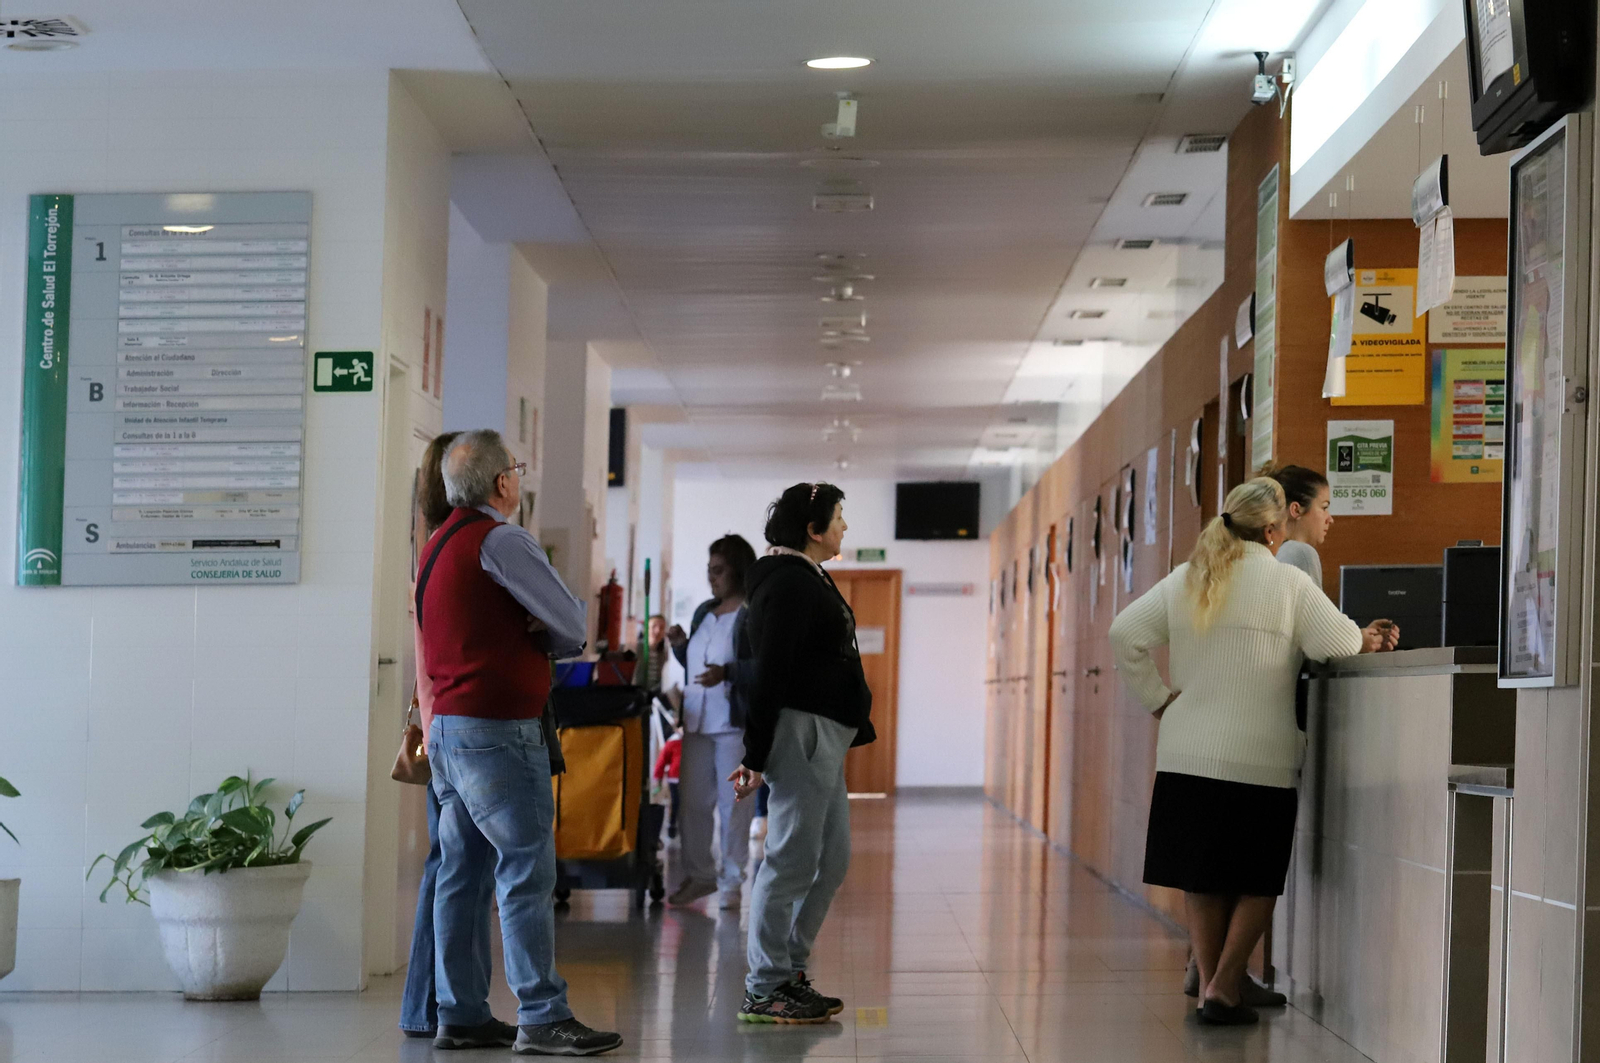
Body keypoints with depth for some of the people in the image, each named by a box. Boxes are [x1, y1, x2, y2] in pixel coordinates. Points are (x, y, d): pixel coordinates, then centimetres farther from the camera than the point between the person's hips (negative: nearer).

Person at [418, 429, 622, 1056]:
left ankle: (461, 1016, 13)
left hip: (448, 724, 10)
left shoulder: (438, 545, 16)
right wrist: (548, 640, 11)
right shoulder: (500, 540, -13)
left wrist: (533, 636, 6)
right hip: (498, 731, -10)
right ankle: (541, 1019, -9)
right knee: (527, 870, -8)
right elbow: (571, 624, -9)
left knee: (461, 873, 10)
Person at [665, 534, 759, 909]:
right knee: (692, 800, 7)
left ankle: (731, 882, 7)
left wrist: (727, 673, -25)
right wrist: (680, 645, 6)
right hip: (697, 719, 7)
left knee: (733, 803, -1)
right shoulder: (704, 613, 17)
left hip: (736, 722, -7)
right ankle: (698, 875, 17)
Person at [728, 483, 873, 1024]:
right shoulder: (789, 583, -13)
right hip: (801, 731, -11)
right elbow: (769, 674, -17)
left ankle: (788, 971, 20)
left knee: (832, 857, 13)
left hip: (822, 736, 11)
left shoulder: (805, 578, 20)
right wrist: (757, 756, -19)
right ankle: (764, 991, -2)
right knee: (792, 859, -7)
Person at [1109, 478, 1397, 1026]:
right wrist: (1366, 640, 15)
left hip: (1186, 754, 4)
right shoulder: (1289, 582, -6)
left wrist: (1158, 698, 10)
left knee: (1201, 878, 13)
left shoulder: (1185, 579, 7)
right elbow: (1338, 644, -7)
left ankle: (1209, 987, 16)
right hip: (1258, 758, -4)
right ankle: (1223, 987, 3)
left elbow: (1125, 635, 5)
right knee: (1259, 880, 9)